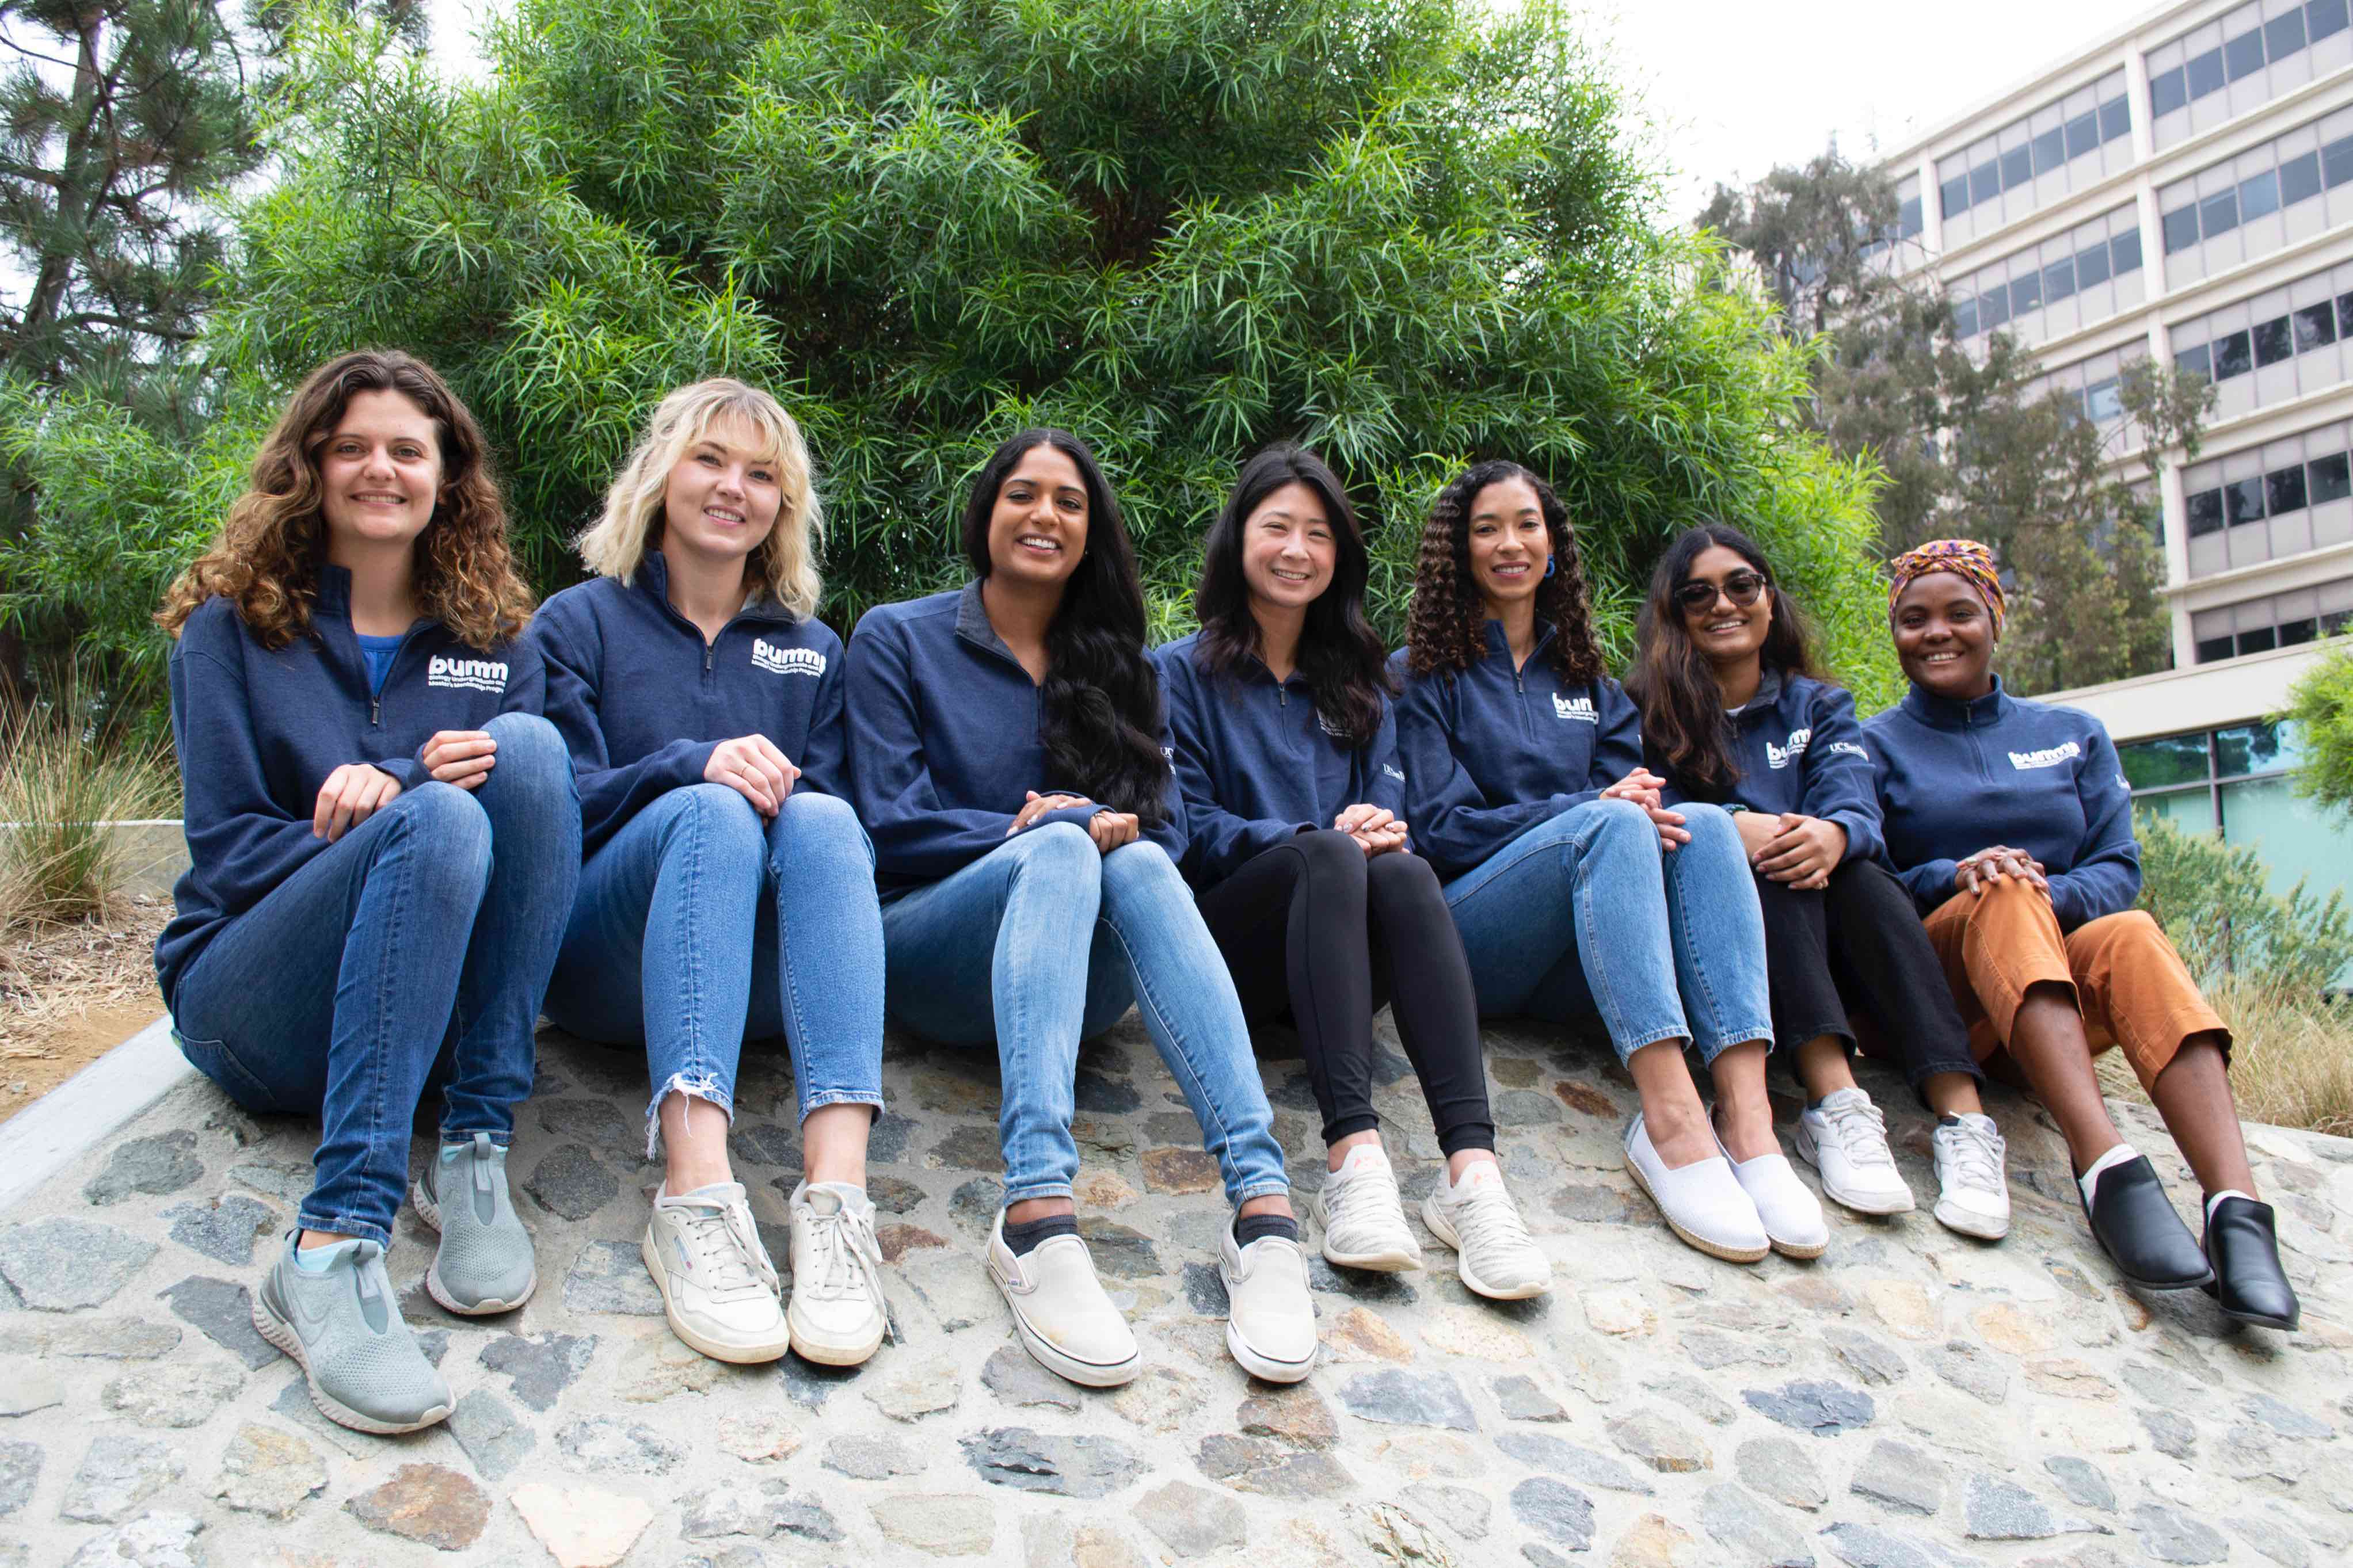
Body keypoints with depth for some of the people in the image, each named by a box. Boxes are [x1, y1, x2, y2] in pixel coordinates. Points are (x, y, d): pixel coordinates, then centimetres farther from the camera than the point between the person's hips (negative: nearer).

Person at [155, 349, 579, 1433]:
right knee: (435, 820, -33)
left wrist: (387, 784, -18)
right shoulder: (231, 624, 7)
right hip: (251, 1010, -2)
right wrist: (411, 801, -20)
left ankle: (472, 1160, -30)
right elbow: (225, 848, -3)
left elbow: (539, 808, 2)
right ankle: (329, 1254, -44)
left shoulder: (489, 636, 13)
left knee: (529, 749, -24)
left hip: (426, 1005, 2)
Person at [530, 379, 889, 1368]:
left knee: (818, 820, -30)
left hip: (763, 979, 2)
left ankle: (836, 1194, -49)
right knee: (713, 812, -32)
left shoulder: (810, 648, 21)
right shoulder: (582, 624, 13)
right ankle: (695, 1196, -51)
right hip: (606, 964, -2)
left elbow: (838, 822, 11)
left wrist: (789, 791, -12)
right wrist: (692, 765, -20)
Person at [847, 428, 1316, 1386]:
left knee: (1136, 864, -32)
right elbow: (894, 825, -1)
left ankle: (1262, 1205, -49)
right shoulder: (897, 640, 8)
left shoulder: (1119, 664, 18)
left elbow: (1165, 826, 9)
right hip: (931, 945, -2)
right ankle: (1037, 1215, -54)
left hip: (1079, 974, 3)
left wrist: (1104, 830, -14)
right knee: (1060, 850, -34)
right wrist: (1039, 832, -14)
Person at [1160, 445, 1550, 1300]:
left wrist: (1379, 832, -13)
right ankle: (1353, 1155, -50)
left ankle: (1473, 1168, -48)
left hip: (1339, 947, 3)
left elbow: (1388, 807, 12)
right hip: (1226, 938, -3)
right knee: (1326, 857, -35)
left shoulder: (1358, 680, 23)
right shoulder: (1183, 672, 11)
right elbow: (1190, 829, -1)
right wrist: (1321, 839, -17)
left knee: (1405, 871, -32)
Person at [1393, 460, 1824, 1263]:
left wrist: (1642, 802, -13)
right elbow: (1441, 828, -4)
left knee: (1705, 823, -24)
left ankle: (1747, 1119, -41)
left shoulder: (1587, 679, 23)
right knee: (1610, 824, -31)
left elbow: (1634, 792, 13)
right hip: (1464, 939, -4)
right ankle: (1671, 1122, -47)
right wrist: (1591, 807, -16)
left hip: (1575, 970, 4)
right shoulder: (1426, 676, 8)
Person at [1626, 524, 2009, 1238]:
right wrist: (1730, 828, -30)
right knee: (1767, 861, -30)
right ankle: (1837, 1103, -47)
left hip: (1822, 934, 2)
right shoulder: (1649, 710, 8)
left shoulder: (1819, 706, 15)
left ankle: (1963, 1120, -41)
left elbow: (1858, 810, -4)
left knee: (1859, 872, -28)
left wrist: (1833, 834, -29)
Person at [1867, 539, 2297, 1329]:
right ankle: (2107, 1167, -52)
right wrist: (1952, 877, -21)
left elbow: (2118, 869, 7)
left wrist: (2051, 898, -16)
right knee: (2002, 895, -33)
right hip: (1930, 991, -2)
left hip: (2065, 990, 2)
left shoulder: (2073, 734, 20)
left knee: (2131, 936, -31)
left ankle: (2238, 1208, -49)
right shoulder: (1874, 747, 12)